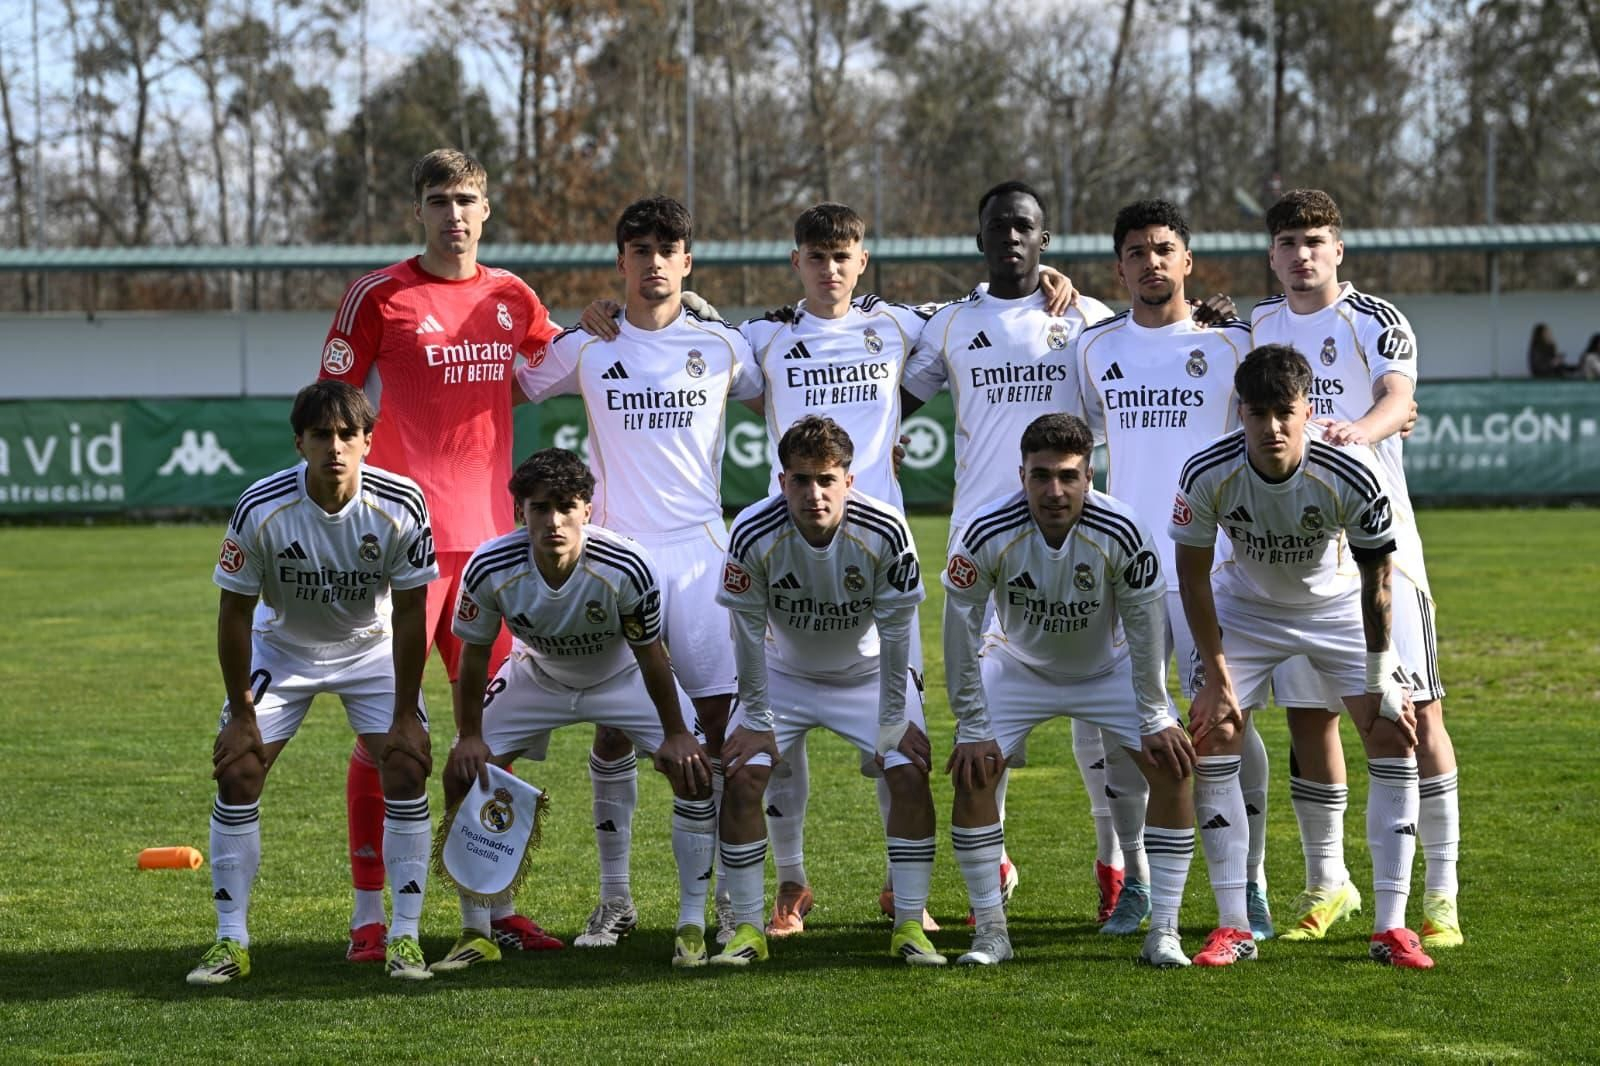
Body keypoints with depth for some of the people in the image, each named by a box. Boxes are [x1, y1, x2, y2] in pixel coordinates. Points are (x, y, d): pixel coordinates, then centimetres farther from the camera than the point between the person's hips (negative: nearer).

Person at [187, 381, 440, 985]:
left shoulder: (401, 505, -26)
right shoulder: (261, 510, -28)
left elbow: (410, 612, -16)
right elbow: (234, 612, -16)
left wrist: (405, 715, -15)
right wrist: (241, 714, -13)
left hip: (372, 647, 0)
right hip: (281, 646, 0)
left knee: (406, 771, -14)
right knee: (237, 773, -10)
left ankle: (405, 937, -4)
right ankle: (231, 941, 0)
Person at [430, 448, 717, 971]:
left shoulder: (626, 568, -34)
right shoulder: (490, 569, -30)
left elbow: (650, 654, -18)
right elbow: (474, 654, -13)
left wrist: (675, 734, -12)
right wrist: (470, 736, -11)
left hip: (623, 675, -1)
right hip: (537, 676, 1)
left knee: (695, 768, -19)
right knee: (463, 771, -11)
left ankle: (693, 926, -6)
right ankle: (476, 934, 1)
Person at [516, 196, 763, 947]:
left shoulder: (722, 346, 7)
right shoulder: (586, 347, 7)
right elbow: (511, 389, 19)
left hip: (699, 550, 0)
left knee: (722, 715, -6)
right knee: (614, 724, -2)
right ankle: (615, 899, 6)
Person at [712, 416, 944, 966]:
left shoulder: (886, 532, -28)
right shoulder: (752, 534, -28)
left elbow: (895, 630, -19)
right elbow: (748, 632, -17)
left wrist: (893, 722, -16)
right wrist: (757, 720, -13)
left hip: (868, 672, 0)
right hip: (785, 672, 0)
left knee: (910, 774, -16)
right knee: (741, 777, -15)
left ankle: (909, 926, -6)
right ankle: (747, 929, -4)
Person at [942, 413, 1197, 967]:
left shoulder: (1121, 532, -29)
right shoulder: (986, 534, -29)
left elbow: (1145, 628, -16)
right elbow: (961, 629, -18)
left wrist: (1155, 719, -13)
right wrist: (973, 728, -16)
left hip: (1109, 668, 0)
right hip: (1019, 666, 0)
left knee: (1173, 766, -16)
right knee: (971, 771, -17)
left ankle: (1164, 933, -8)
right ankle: (991, 931, -3)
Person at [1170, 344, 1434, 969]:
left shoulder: (1351, 476, -31)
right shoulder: (1206, 475, -28)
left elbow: (1377, 581, -18)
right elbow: (1193, 576, -14)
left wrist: (1379, 678, -15)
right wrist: (1216, 677, -13)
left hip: (1338, 606, 0)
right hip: (1246, 606, 1)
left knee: (1395, 735, -12)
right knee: (1211, 736, -13)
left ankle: (1390, 927, -6)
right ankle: (1233, 927, -4)